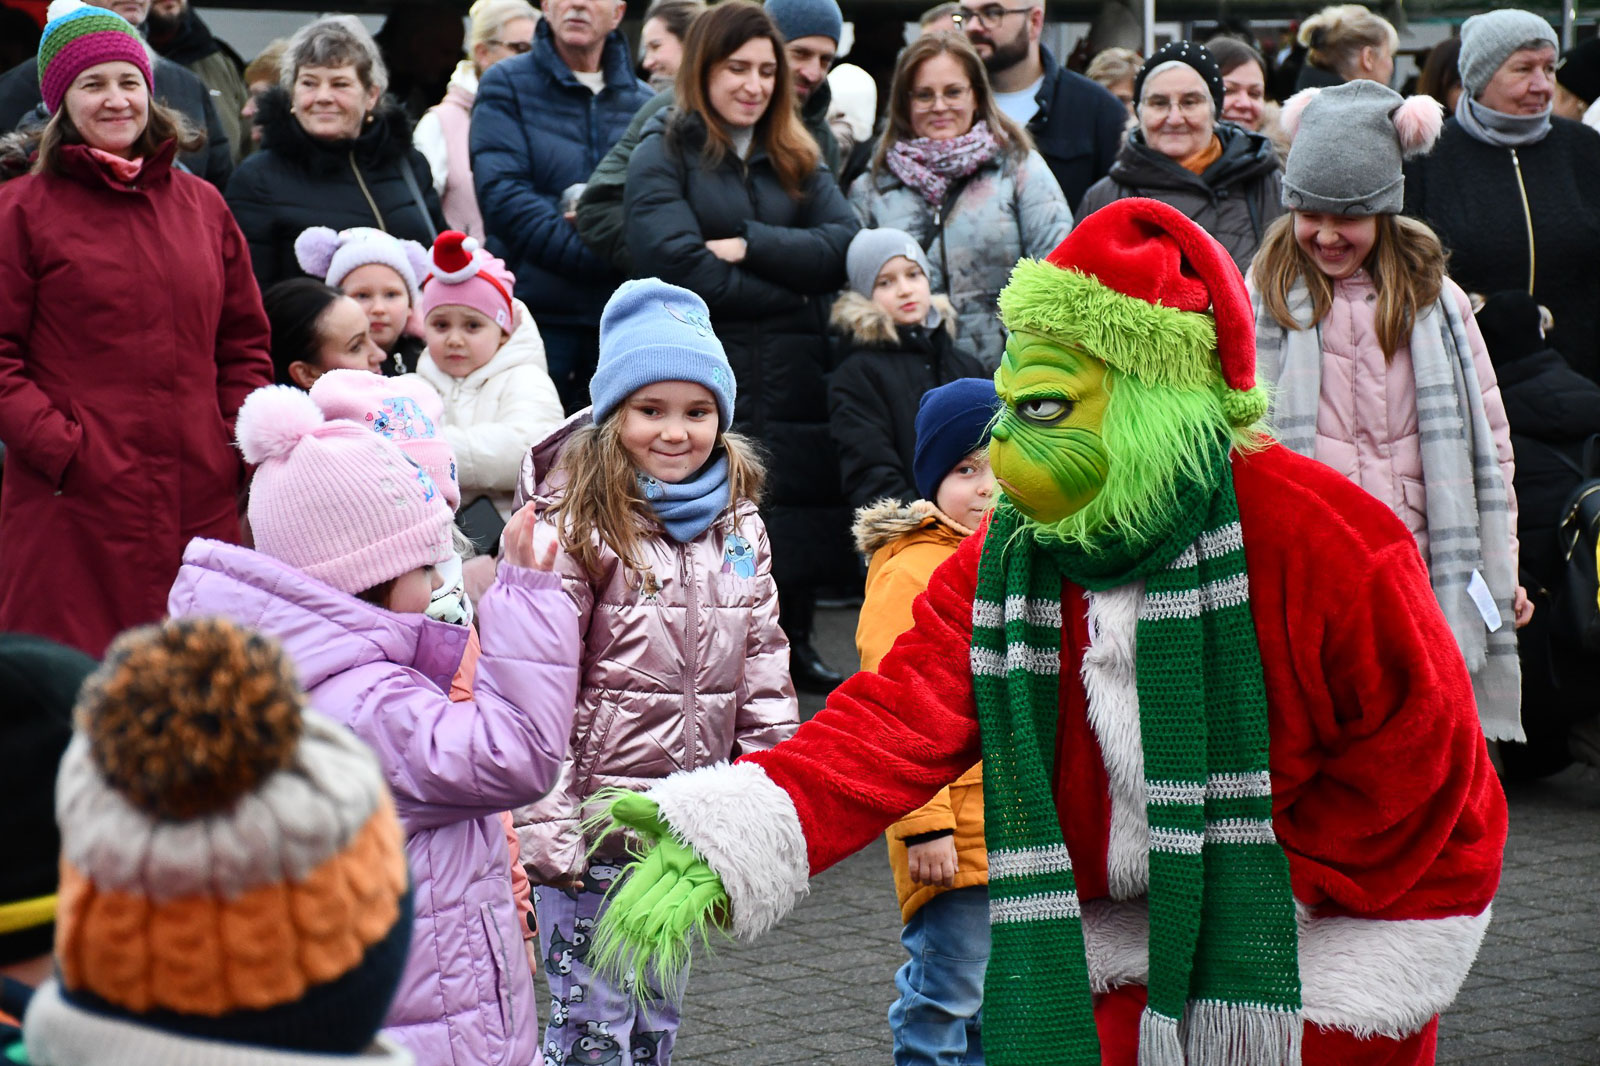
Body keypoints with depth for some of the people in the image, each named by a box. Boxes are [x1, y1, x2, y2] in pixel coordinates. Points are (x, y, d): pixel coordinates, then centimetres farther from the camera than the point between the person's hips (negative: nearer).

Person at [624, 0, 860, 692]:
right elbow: (679, 265, -14)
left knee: (798, 519, 7)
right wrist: (791, 291, -10)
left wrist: (748, 245, -12)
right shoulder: (663, 154, 1)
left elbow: (843, 245, 1)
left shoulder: (795, 160, 17)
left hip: (795, 377, 5)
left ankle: (795, 646, 21)